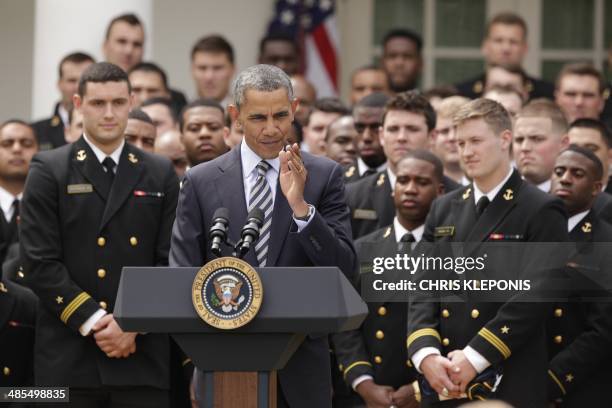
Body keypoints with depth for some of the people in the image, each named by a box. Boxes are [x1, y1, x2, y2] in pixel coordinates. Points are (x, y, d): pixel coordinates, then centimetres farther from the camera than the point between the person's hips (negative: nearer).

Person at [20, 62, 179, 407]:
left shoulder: (160, 175, 12)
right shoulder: (49, 171, 4)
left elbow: (170, 261, 6)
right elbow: (41, 262, -4)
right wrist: (93, 322, -11)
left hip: (143, 356, 2)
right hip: (69, 360, -2)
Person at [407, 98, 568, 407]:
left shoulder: (541, 213, -3)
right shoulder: (443, 209, 15)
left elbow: (531, 299, -11)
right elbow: (423, 289, 8)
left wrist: (474, 358, -15)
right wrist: (426, 355, -9)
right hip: (441, 383, 5)